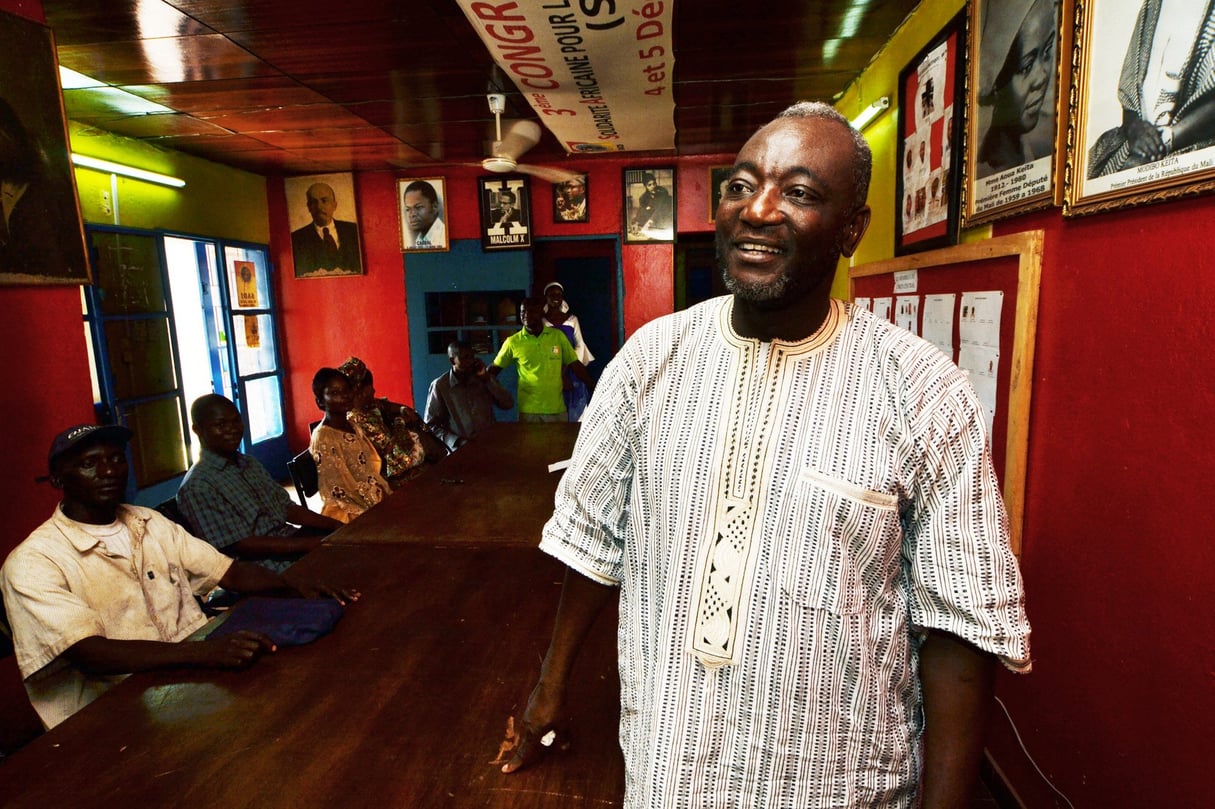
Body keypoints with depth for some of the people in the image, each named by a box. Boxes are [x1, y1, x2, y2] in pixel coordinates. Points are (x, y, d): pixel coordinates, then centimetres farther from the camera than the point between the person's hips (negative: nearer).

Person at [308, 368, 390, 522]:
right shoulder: (323, 438, -17)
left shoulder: (353, 427, 8)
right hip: (350, 510, -8)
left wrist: (389, 495, -1)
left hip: (376, 498, 8)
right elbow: (345, 489, -18)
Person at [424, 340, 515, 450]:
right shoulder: (439, 385, -2)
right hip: (461, 448, -2)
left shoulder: (485, 379, 9)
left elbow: (508, 404, 2)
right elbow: (431, 424, -1)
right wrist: (456, 442, -14)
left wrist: (487, 378, -6)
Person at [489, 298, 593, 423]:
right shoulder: (513, 342, -1)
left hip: (557, 409, 1)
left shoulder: (558, 336, 1)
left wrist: (594, 389, -1)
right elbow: (495, 368, 7)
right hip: (528, 411, -1)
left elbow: (575, 365, 4)